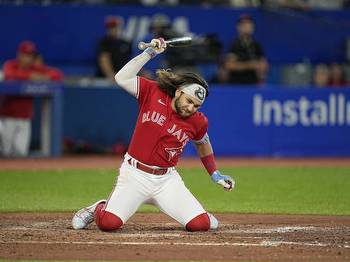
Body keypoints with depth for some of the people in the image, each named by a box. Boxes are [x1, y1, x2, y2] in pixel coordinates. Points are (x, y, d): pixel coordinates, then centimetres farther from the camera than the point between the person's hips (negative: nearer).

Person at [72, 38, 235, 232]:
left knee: (201, 224, -13)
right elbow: (122, 78, -16)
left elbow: (203, 144, 19)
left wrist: (215, 175, 18)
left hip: (167, 179, 2)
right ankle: (99, 209, 17)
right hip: (135, 174, -2)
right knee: (109, 223, -21)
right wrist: (149, 53, -17)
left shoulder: (198, 122, -1)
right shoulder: (152, 93, -7)